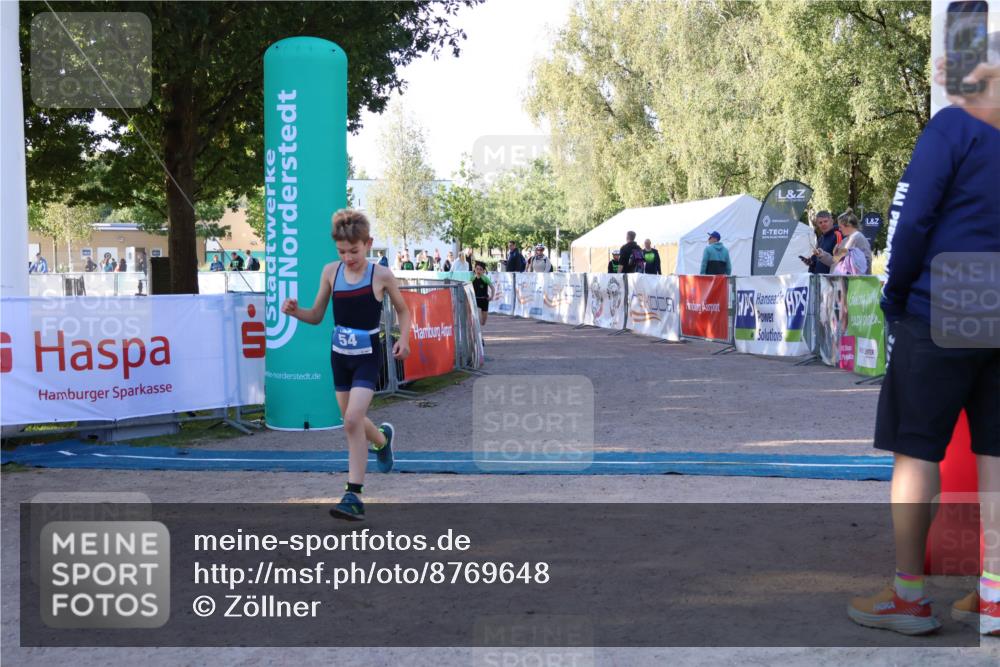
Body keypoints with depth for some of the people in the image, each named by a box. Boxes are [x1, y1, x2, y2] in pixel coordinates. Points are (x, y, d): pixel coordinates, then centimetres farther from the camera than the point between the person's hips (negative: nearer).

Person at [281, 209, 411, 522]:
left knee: (352, 421, -16)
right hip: (340, 355, 5)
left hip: (368, 357, -5)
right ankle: (382, 438, 51)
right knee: (352, 421, 16)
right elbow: (317, 316, 7)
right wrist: (295, 311, -13)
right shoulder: (331, 271, -1)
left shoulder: (381, 275, -10)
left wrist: (403, 338, -12)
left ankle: (354, 495, -9)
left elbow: (402, 310, 5)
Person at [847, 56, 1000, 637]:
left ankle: (909, 595, 7)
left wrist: (895, 298, -2)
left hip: (939, 314, -6)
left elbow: (912, 219, -13)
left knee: (916, 449, 2)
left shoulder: (953, 126, -8)